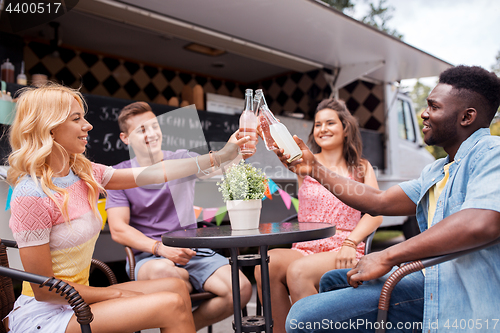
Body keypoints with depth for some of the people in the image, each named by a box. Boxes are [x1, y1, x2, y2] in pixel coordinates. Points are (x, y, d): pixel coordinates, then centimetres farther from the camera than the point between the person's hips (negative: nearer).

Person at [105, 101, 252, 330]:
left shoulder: (182, 160, 8)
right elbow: (118, 230, -4)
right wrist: (160, 248, -19)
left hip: (192, 251, 3)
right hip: (147, 256, -2)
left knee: (241, 289, -20)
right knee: (164, 271, -38)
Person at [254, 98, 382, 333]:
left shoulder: (361, 168, 14)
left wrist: (350, 243, -15)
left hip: (342, 254, -1)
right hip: (304, 249, 2)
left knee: (298, 271, -32)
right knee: (267, 264, -29)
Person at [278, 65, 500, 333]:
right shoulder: (436, 172, 20)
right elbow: (379, 201, 18)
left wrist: (387, 256, -24)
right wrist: (315, 168, 16)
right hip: (433, 279, 10)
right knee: (332, 280, 26)